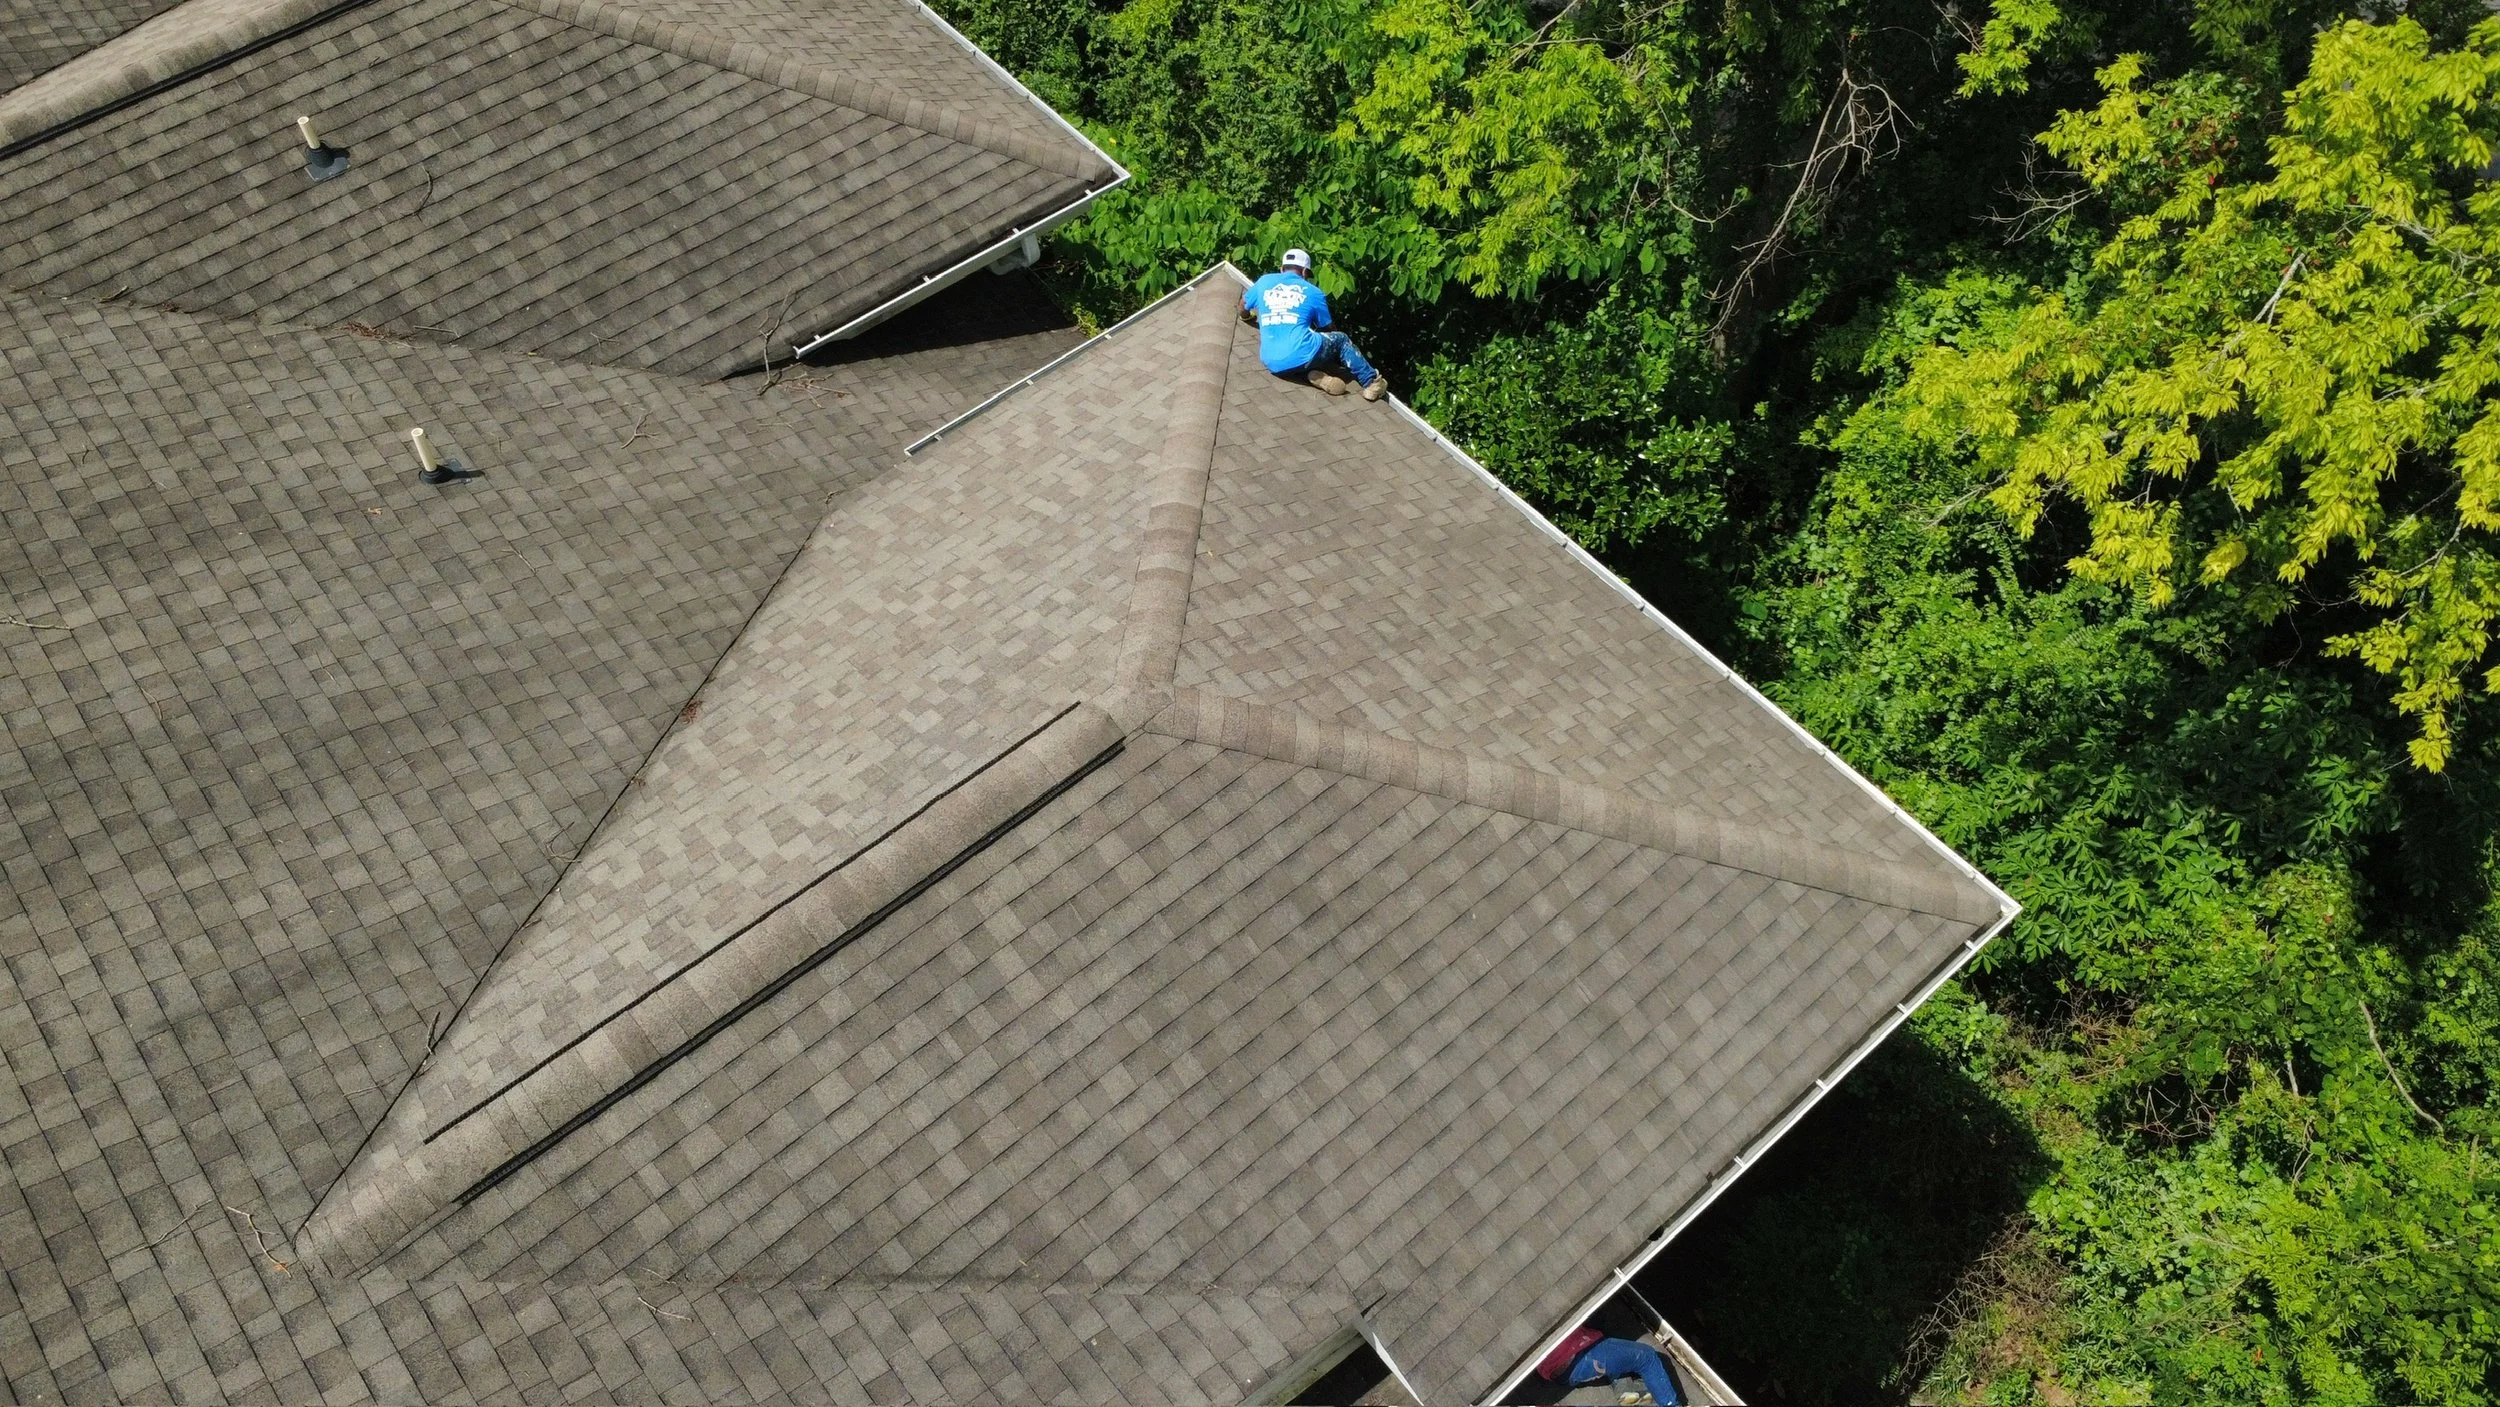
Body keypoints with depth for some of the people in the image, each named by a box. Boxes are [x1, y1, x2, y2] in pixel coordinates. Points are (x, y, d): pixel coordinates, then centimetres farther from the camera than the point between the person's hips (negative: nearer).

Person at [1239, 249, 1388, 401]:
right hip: (1301, 356, -3)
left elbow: (1243, 309, 31)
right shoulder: (1313, 292, 10)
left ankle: (1311, 373, 8)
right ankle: (1371, 382, 22)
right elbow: (1325, 329, 22)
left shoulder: (1264, 282, 15)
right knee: (1341, 340, 23)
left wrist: (1248, 317, 54)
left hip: (1272, 363, 3)